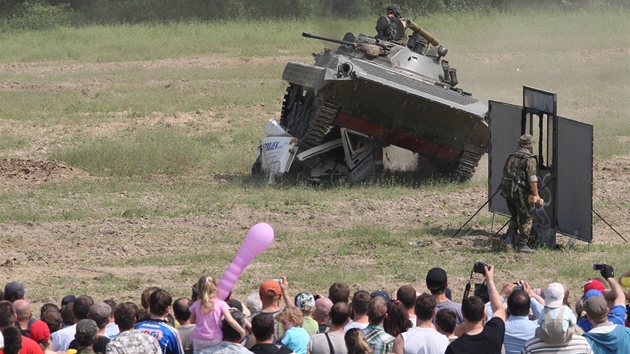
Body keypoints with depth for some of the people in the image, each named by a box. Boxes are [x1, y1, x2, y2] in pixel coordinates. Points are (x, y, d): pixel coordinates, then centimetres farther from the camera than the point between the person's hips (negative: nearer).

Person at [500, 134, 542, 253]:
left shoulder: (512, 157, 15)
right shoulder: (530, 159, -7)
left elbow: (505, 173, 18)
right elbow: (532, 179, -14)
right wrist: (536, 195, -12)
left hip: (506, 190, 7)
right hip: (519, 191, -7)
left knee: (515, 216, 22)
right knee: (526, 218, 4)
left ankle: (509, 238, 8)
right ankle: (522, 244, 2)